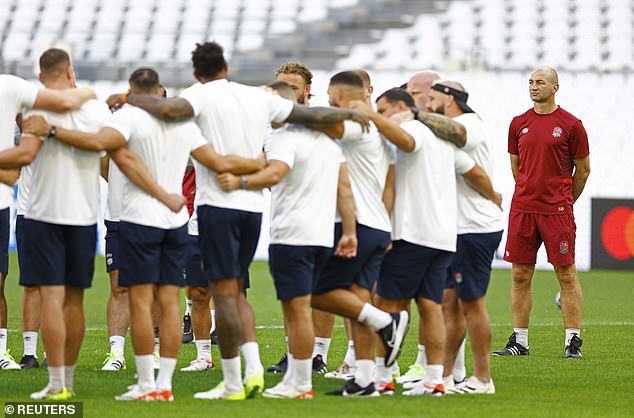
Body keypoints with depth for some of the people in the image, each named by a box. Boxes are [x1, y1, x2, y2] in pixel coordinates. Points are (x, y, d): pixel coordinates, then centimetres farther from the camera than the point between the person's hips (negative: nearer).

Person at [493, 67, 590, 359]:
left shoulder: (570, 125, -3)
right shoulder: (519, 124, 8)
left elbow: (583, 169, 4)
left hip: (557, 211, -4)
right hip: (522, 209, 4)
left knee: (566, 274, -3)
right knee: (520, 275, 5)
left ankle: (573, 342, 1)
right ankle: (519, 341, 11)